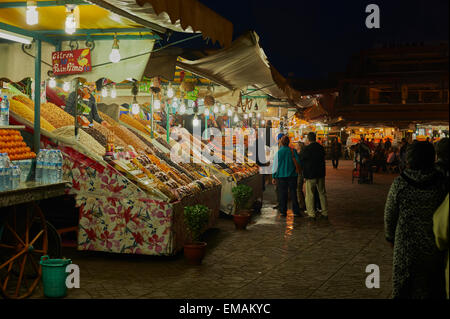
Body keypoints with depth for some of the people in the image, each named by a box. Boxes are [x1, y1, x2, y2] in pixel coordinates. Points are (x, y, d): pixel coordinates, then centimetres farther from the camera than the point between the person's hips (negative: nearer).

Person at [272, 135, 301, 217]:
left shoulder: (278, 152, -6)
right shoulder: (293, 151, -3)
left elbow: (275, 165, -3)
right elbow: (298, 163, 2)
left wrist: (274, 176, 5)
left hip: (281, 176, -1)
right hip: (292, 176, 1)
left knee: (282, 194, 5)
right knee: (293, 193, 5)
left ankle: (283, 211, 7)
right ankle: (296, 211, 4)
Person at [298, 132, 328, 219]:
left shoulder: (306, 149, -13)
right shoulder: (321, 148, 2)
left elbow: (301, 162, -4)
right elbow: (323, 159, 12)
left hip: (310, 175, -5)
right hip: (320, 174, 5)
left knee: (310, 195, 3)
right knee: (322, 193, 13)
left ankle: (311, 214, 2)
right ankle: (325, 213, 17)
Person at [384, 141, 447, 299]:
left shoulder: (399, 183, -12)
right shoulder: (441, 183, -9)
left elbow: (390, 214, -3)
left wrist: (390, 237, 13)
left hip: (406, 243, -1)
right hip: (433, 244, 1)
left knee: (403, 287, 14)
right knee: (432, 286, 17)